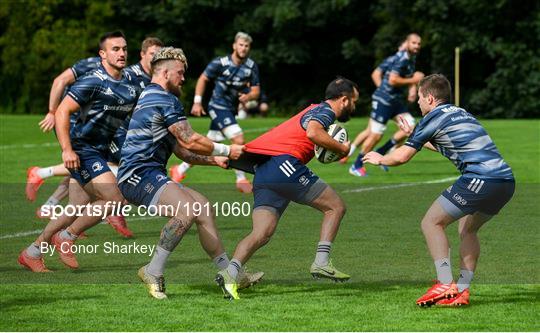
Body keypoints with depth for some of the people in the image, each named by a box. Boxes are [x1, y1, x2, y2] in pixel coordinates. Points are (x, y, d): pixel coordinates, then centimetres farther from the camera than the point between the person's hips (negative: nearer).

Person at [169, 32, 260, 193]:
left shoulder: (251, 66, 0)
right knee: (239, 140, -19)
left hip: (231, 110, 6)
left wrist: (248, 96, -20)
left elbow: (256, 91, 3)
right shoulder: (220, 63, -13)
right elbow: (203, 79, -2)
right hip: (218, 106, -6)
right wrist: (197, 102, -5)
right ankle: (241, 180, -10)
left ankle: (180, 169, 25)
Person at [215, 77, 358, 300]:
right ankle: (321, 263, -3)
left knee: (262, 233, -2)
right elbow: (313, 132, -20)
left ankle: (231, 272, -21)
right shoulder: (325, 111, 0)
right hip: (283, 164, -9)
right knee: (335, 206, 3)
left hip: (262, 172, 9)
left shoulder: (316, 110, 31)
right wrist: (341, 148, -7)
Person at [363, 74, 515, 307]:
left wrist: (379, 159, 24)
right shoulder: (460, 113, 27)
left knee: (431, 223, 2)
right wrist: (414, 135, 57)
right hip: (506, 181, 9)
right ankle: (462, 291, 18)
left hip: (481, 178, -9)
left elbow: (402, 156, 5)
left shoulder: (434, 117, 3)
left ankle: (445, 286, -7)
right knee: (468, 229, 26)